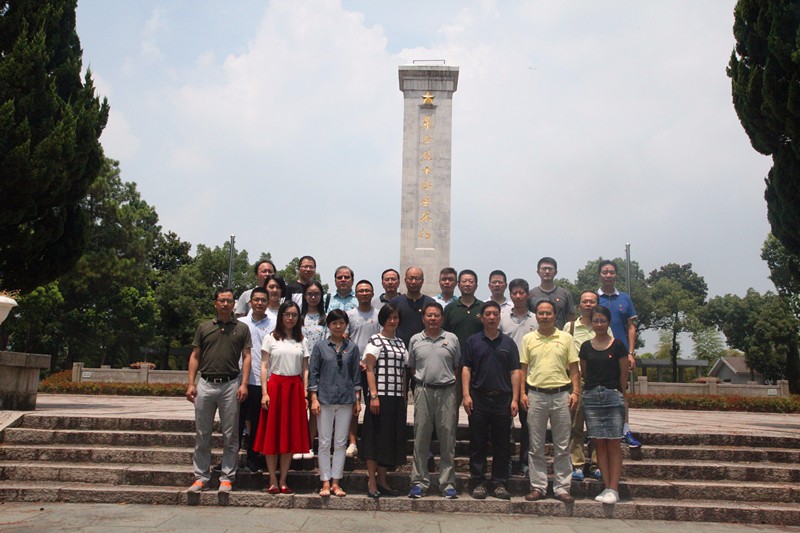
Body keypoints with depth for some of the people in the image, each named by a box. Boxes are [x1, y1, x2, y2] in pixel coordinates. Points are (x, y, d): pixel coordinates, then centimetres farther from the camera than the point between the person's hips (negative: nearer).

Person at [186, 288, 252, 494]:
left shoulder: (242, 328, 6)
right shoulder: (204, 328, 10)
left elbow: (246, 357, 2)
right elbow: (195, 356, 10)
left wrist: (244, 384, -8)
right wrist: (191, 384, 1)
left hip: (230, 385, -2)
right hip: (205, 384, 2)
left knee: (230, 436, 3)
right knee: (202, 435, 6)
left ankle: (227, 478, 11)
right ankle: (201, 477, 15)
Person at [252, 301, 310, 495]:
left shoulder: (301, 341, 11)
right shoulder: (271, 338, 3)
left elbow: (305, 369, 9)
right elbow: (264, 366, -1)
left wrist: (305, 394, 1)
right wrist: (264, 392, -9)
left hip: (295, 388, 3)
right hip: (275, 386, -3)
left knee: (291, 434, 4)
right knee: (272, 434, 1)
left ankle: (283, 481, 12)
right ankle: (273, 481, 9)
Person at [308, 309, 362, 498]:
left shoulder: (352, 348, 6)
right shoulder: (320, 347, 2)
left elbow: (356, 375, 9)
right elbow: (313, 373, 1)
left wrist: (357, 400, 6)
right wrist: (314, 399, -5)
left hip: (346, 401, 2)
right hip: (325, 399, -1)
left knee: (341, 443, 5)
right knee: (325, 443, 3)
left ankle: (336, 482, 13)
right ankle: (325, 482, 10)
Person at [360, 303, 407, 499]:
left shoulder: (400, 342, 16)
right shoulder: (375, 341, -3)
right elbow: (369, 370, -9)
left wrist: (404, 397, 14)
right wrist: (373, 395, -16)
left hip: (397, 398, 7)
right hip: (381, 396, -6)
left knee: (391, 439, 10)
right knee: (375, 438, -2)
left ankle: (382, 480, 20)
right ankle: (372, 482, 5)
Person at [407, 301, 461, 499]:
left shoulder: (452, 339, 5)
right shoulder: (415, 340, 7)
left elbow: (458, 367, 9)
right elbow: (411, 367, 14)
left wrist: (452, 384, 1)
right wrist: (422, 379, 3)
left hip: (447, 392, 0)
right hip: (423, 392, 1)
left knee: (447, 440, 4)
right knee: (421, 439, 5)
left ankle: (448, 483, 12)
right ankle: (419, 482, 12)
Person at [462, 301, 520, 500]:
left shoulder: (508, 343, 9)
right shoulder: (473, 341, 6)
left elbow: (515, 372, 7)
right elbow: (466, 369, 3)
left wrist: (515, 399, -1)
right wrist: (466, 395, -7)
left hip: (502, 398, 1)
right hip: (478, 398, -1)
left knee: (502, 444, 5)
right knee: (477, 444, 3)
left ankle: (499, 483, 13)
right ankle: (478, 482, 11)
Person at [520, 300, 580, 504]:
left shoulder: (566, 338, 4)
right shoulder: (528, 339, 6)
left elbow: (574, 368, 5)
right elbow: (523, 368, 8)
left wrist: (575, 392, -4)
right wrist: (522, 393, 0)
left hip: (561, 395, 0)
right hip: (536, 395, 1)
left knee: (562, 447, 5)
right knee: (536, 447, 6)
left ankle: (561, 488, 14)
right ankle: (538, 487, 15)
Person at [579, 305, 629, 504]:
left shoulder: (617, 346, 0)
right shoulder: (586, 347, 8)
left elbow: (623, 374, 3)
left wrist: (622, 396, 5)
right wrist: (593, 388, 9)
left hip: (613, 395, -3)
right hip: (591, 397, 3)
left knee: (613, 443, -3)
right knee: (599, 443, 3)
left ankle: (613, 489, -2)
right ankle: (607, 486, 8)